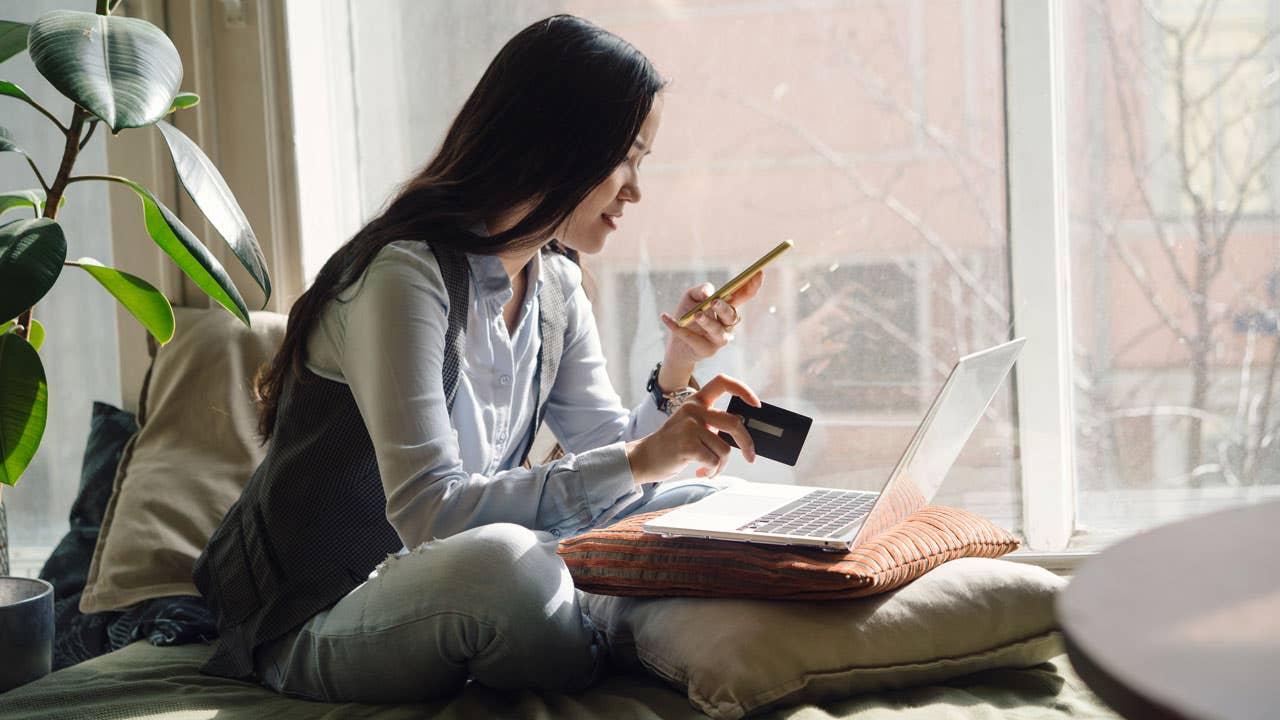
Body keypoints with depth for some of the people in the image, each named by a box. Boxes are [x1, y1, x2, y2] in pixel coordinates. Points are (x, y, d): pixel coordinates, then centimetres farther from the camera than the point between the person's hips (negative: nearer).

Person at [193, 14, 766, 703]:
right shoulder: (406, 273, -23)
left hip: (443, 587, 8)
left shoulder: (555, 285, 5)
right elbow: (430, 511, -30)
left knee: (695, 504, 0)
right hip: (313, 623, -8)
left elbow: (607, 451, 8)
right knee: (499, 562, -37)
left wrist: (676, 369, -10)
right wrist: (638, 461, -31)